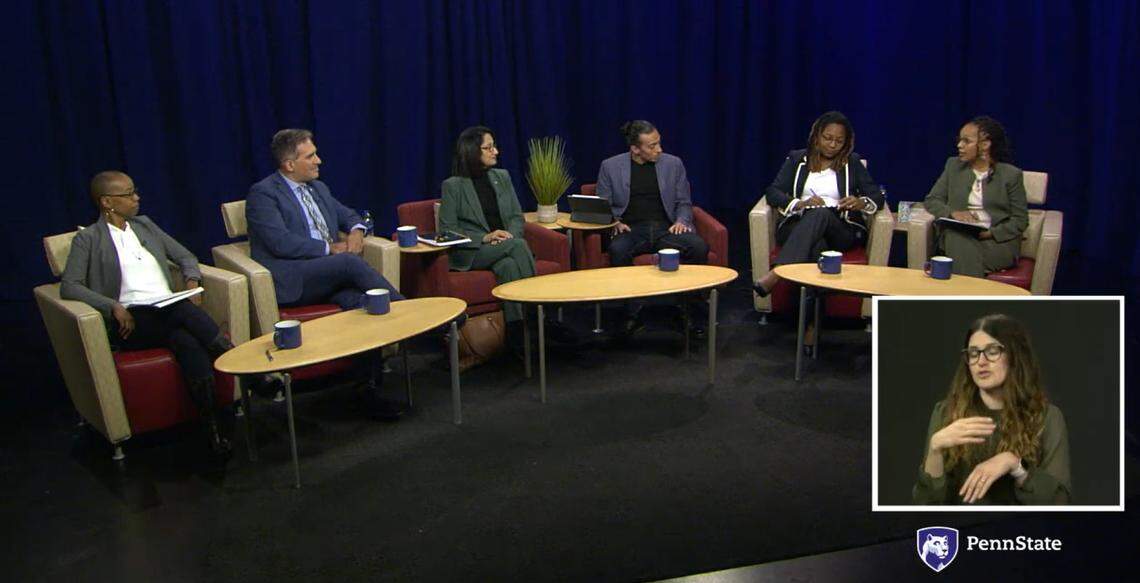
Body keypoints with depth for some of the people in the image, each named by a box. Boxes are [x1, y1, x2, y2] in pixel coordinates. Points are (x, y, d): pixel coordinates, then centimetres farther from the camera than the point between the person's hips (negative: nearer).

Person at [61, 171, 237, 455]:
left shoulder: (145, 225, 23)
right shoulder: (88, 239, 9)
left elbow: (185, 256, 26)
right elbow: (69, 286, -2)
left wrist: (192, 280, 3)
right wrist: (113, 306, -16)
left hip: (170, 313, 4)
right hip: (129, 322, -4)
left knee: (188, 343, -32)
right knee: (184, 311, -35)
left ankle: (213, 428, -36)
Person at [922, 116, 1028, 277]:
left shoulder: (1011, 174, 4)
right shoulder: (953, 166, 13)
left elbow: (1020, 220, 3)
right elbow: (931, 200, 9)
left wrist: (992, 233, -15)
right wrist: (953, 213, -11)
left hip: (998, 241, -2)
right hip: (957, 237, 3)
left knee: (966, 255, -34)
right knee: (961, 244, -33)